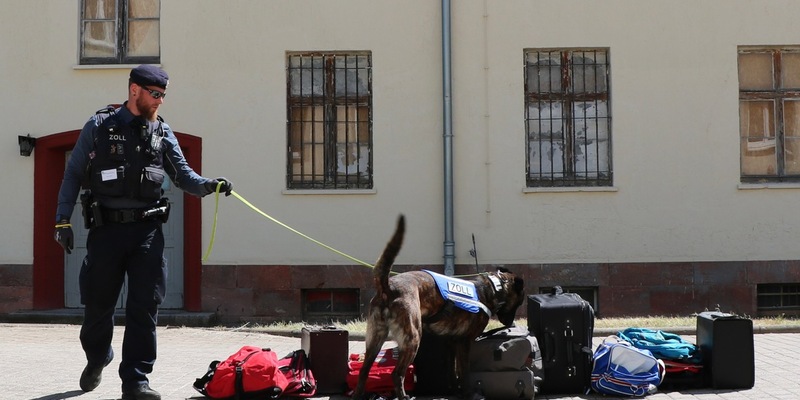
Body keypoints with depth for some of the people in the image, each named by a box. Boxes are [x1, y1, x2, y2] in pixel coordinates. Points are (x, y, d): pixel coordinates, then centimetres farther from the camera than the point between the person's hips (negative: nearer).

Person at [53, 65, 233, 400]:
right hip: (106, 229, -1)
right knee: (98, 305, 9)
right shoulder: (99, 127, 1)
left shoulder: (162, 132, 8)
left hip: (147, 229, 2)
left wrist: (208, 185, -16)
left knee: (145, 307, -4)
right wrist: (63, 220, -2)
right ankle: (97, 359, 38)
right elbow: (73, 174, 4)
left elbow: (182, 174, 5)